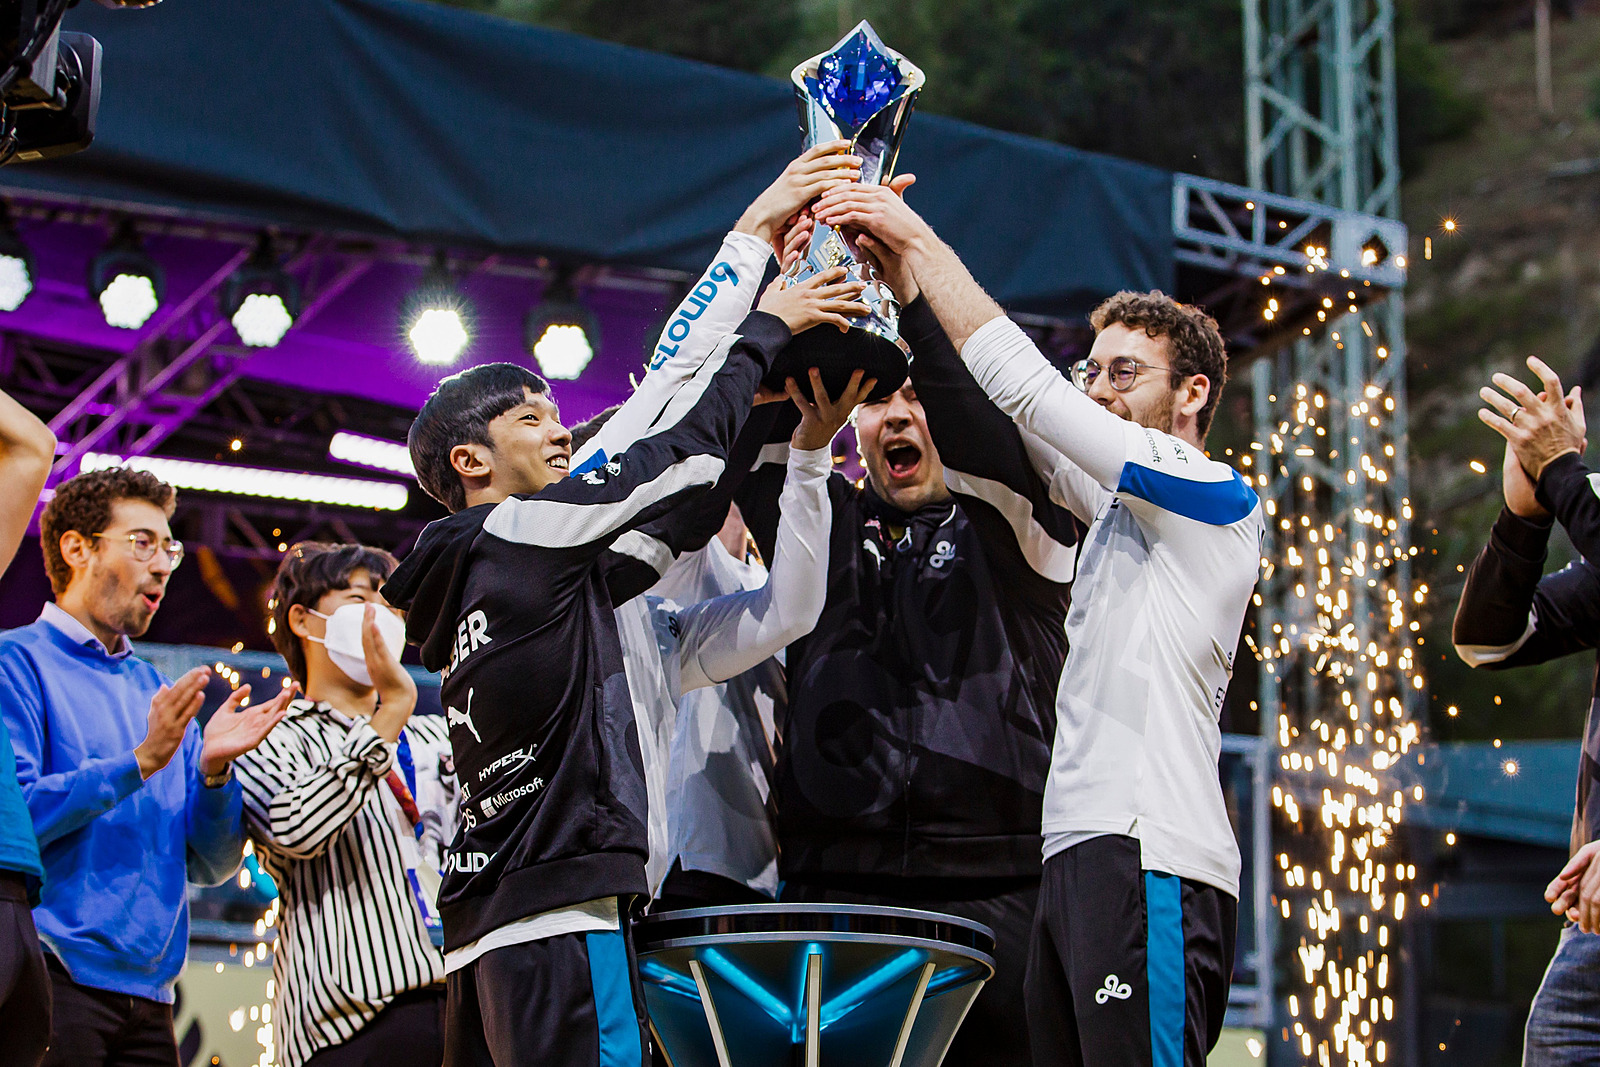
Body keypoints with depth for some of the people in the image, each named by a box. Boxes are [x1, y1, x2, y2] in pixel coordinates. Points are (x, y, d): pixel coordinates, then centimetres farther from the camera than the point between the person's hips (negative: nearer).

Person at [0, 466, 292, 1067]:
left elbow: (210, 865, 15)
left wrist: (212, 772, -3)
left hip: (147, 994, 6)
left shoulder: (157, 693, 20)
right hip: (54, 978, -6)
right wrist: (138, 764, -17)